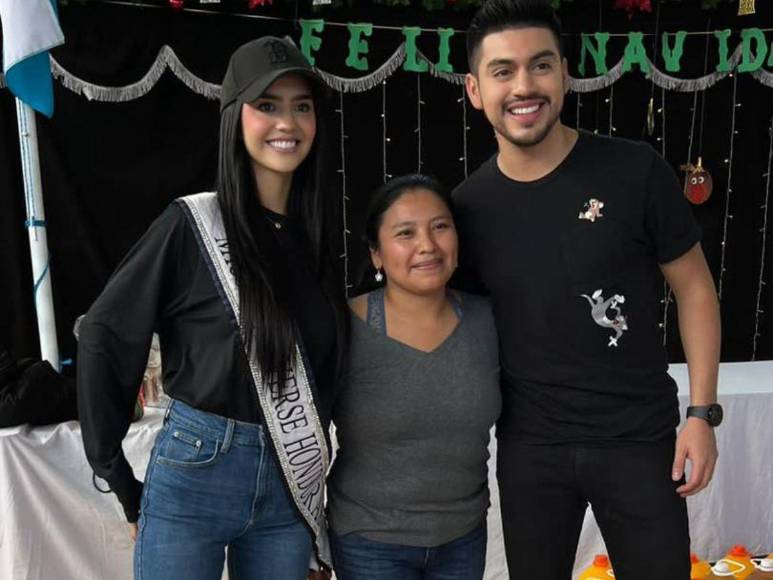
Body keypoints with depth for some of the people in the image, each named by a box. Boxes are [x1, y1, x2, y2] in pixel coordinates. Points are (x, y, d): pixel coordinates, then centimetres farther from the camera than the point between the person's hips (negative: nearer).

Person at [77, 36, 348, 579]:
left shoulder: (319, 228, 3)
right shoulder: (191, 223, -11)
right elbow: (105, 336, -7)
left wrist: (312, 455, 10)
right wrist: (120, 481, -5)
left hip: (291, 486, 4)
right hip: (193, 475, -4)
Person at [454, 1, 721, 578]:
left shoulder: (636, 171, -11)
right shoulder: (467, 205, -3)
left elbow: (694, 288, -2)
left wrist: (702, 412, -6)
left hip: (640, 439, -2)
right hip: (528, 447, 2)